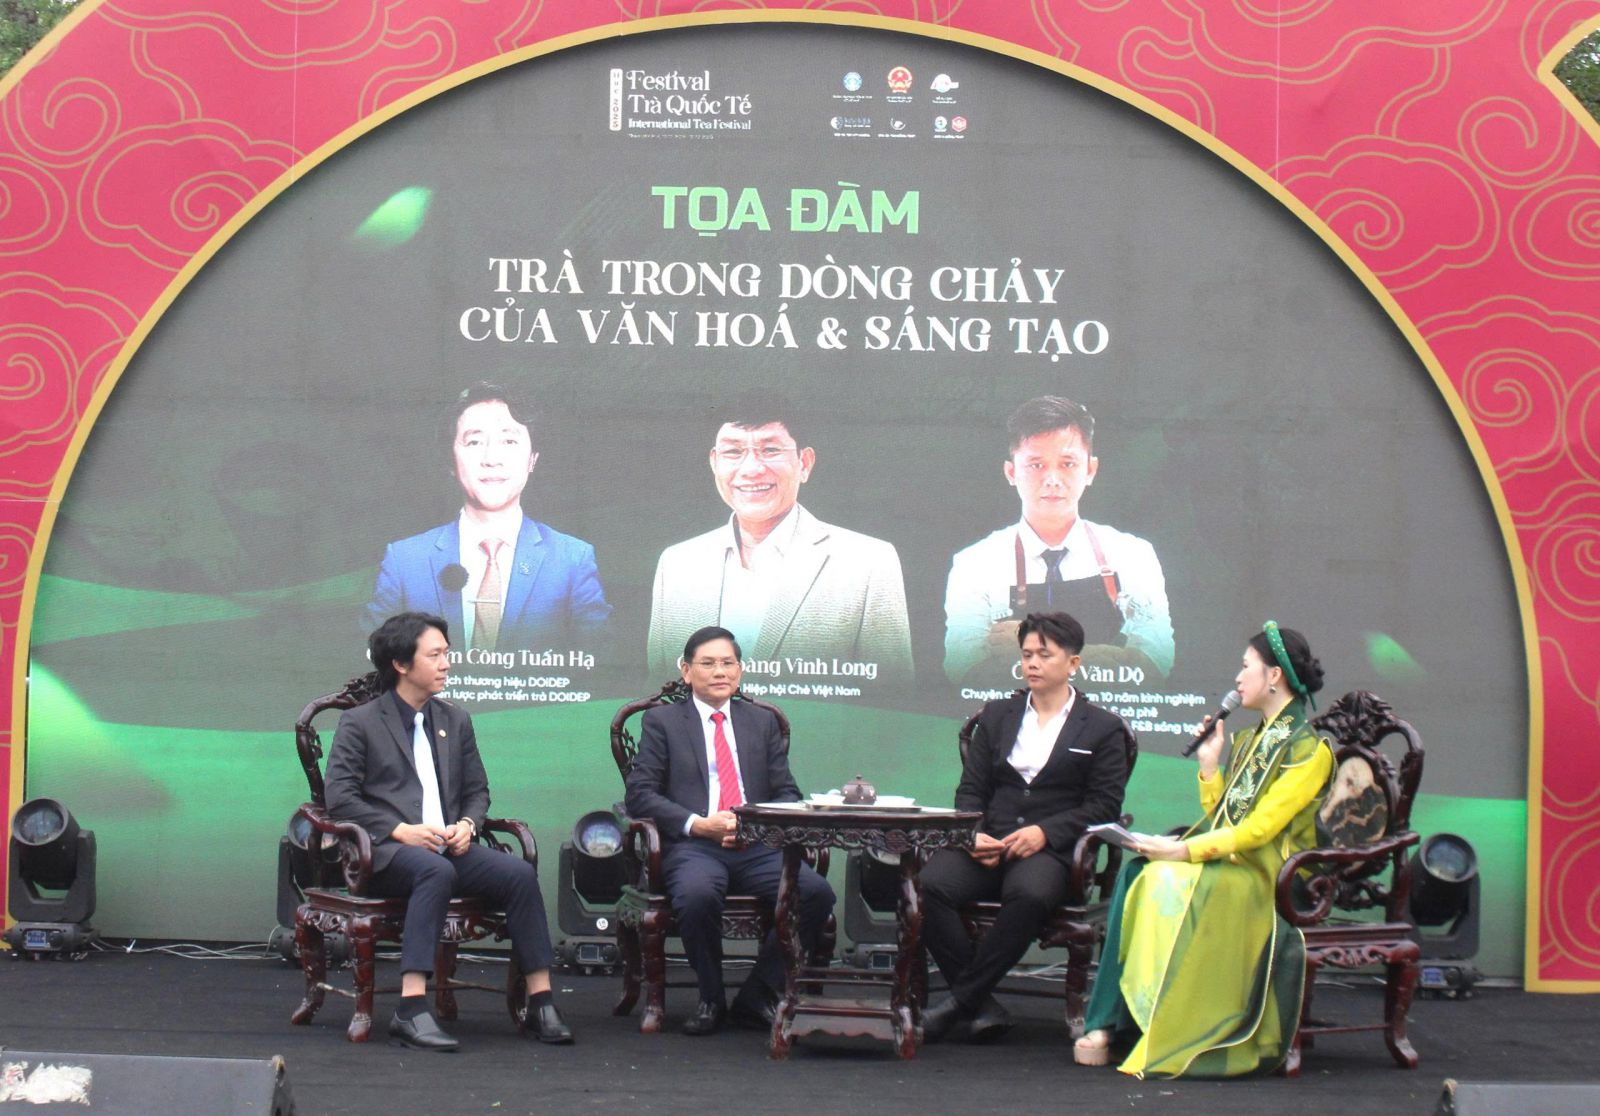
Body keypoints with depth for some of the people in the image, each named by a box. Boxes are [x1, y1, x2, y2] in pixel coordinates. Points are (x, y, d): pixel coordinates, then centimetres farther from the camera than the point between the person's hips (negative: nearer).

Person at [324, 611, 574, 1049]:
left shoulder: (455, 721, 22)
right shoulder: (360, 723, 5)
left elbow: (477, 791, 24)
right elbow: (340, 798, -3)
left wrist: (467, 824, 0)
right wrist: (400, 830, -15)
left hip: (449, 846, 5)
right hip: (387, 851, -5)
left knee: (520, 873, -23)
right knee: (435, 870, -39)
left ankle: (541, 1002, -22)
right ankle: (411, 1010, -45)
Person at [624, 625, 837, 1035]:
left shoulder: (762, 722, 22)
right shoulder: (662, 721, 12)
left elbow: (787, 793, 15)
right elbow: (640, 794, 2)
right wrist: (699, 825, -12)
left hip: (757, 847, 3)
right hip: (693, 847, -3)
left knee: (817, 892, -26)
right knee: (697, 894, -38)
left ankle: (756, 997, -9)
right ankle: (711, 1000, -13)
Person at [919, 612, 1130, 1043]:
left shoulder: (1103, 730, 11)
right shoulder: (997, 716, 22)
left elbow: (1104, 805, 2)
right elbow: (970, 789, 16)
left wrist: (1044, 832, -13)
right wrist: (973, 834, -6)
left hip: (1050, 850, -3)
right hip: (989, 843, 3)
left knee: (1029, 893, -39)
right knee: (931, 883, -29)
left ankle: (962, 998, -27)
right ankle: (980, 1007, -22)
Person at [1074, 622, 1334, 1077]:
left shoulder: (1309, 750, -5)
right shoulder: (1247, 741, 22)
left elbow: (1259, 828, -15)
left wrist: (1186, 851, -21)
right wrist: (1209, 763, 9)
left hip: (1262, 874, -7)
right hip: (1220, 861, 7)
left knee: (1176, 882, -34)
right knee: (1137, 873, -23)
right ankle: (1105, 1023, -31)